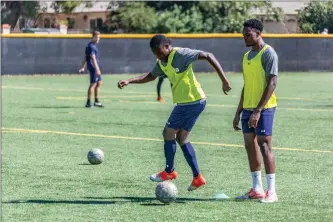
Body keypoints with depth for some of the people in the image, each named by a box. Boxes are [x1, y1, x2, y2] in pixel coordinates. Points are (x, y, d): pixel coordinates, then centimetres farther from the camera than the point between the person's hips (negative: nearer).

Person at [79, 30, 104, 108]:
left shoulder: (94, 45, 17)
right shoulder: (91, 46, -15)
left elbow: (85, 57, 21)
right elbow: (93, 58, -22)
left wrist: (83, 67, 22)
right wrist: (97, 69, -27)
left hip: (96, 67, 10)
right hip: (93, 67, -10)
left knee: (99, 83, 14)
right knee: (93, 84, -7)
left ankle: (97, 101, 20)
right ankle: (88, 103, -3)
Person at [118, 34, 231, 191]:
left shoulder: (181, 54, -18)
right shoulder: (162, 63, 10)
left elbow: (209, 56, -20)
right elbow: (151, 76, 27)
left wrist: (224, 80, -24)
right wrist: (129, 81, 15)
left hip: (193, 101, -9)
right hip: (183, 102, 9)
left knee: (168, 133, 0)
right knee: (182, 138, 11)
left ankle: (169, 171, 14)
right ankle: (197, 177, 13)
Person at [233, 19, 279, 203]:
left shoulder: (268, 53, -10)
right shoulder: (247, 56, 16)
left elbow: (272, 84, -16)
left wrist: (258, 110, -21)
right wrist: (238, 112, 17)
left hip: (264, 108, -8)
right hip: (248, 108, 8)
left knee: (264, 146, -9)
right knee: (250, 146, 7)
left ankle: (271, 191, -7)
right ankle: (257, 189, 13)